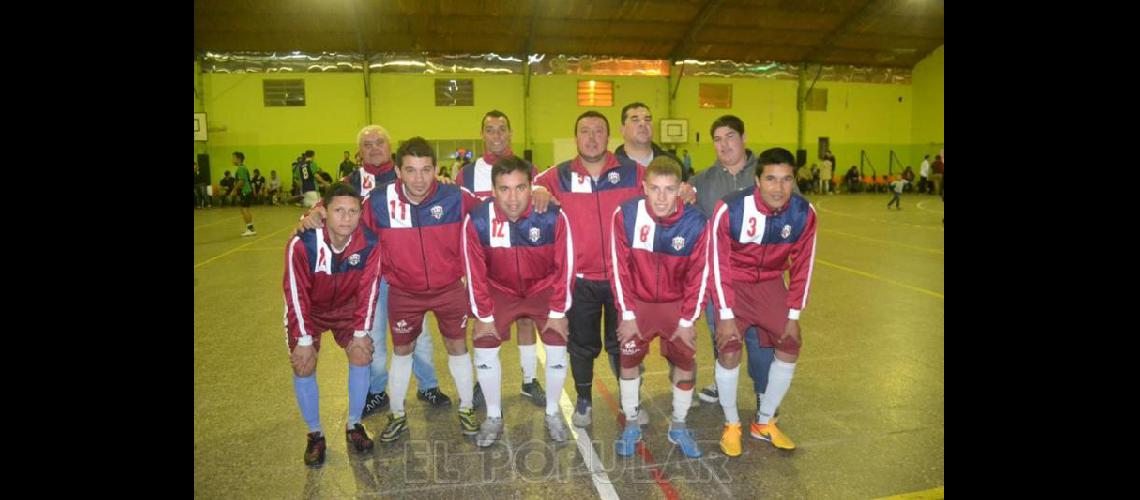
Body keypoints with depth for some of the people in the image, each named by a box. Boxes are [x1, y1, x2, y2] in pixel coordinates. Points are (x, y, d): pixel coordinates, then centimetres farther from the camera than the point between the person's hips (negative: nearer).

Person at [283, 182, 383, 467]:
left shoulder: (369, 243, -26)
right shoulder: (302, 244, -31)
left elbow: (367, 289, -15)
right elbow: (296, 293, -22)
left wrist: (361, 332, -12)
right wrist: (304, 339, -19)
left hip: (347, 307, 1)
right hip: (308, 309, -1)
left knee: (361, 357, -10)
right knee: (303, 366, -9)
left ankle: (354, 426, 11)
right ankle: (315, 435, 11)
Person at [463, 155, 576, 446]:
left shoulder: (553, 218, -27)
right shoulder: (477, 221, -26)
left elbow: (564, 267, -15)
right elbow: (475, 272, -13)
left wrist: (557, 312, -11)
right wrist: (484, 316, -9)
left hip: (543, 288, 0)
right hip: (500, 289, 1)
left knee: (557, 347, -9)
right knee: (484, 348, -7)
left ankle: (553, 414, 17)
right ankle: (493, 417, 16)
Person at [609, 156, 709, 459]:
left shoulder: (696, 223, -19)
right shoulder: (626, 215, -19)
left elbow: (698, 275, -9)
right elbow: (620, 267, -12)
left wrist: (687, 320, -8)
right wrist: (627, 315, -10)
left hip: (676, 304, 0)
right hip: (638, 302, 0)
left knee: (685, 362, -3)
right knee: (629, 359, -3)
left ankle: (679, 427, 21)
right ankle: (631, 426, 20)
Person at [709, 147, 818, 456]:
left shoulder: (804, 213, -16)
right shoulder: (730, 210, -26)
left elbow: (802, 266, -4)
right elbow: (719, 265, -19)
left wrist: (793, 315, -3)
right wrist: (726, 316, -18)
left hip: (771, 283, 4)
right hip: (732, 283, -3)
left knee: (790, 346, -1)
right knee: (729, 349, -16)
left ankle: (764, 423, 20)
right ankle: (731, 425, 9)